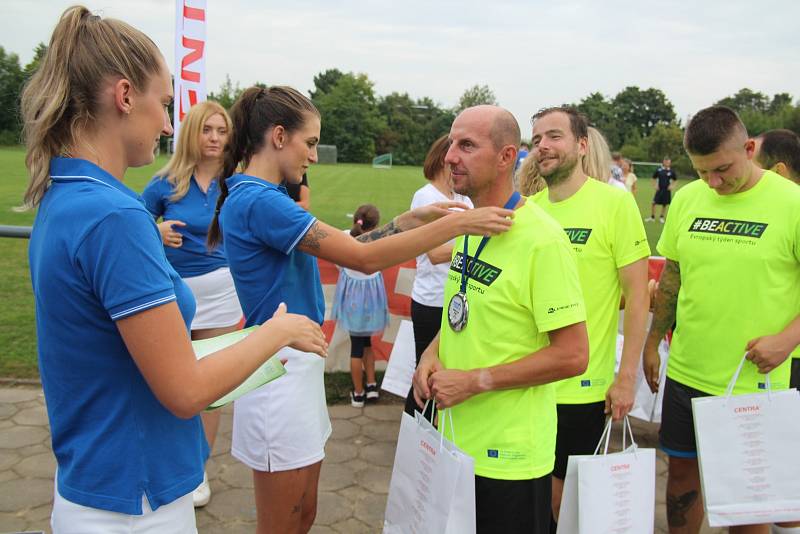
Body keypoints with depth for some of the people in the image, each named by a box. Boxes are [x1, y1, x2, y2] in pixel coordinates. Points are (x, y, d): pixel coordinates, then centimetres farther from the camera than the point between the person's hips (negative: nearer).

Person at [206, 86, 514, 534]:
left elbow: (342, 246, 9)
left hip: (299, 365, 9)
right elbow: (363, 258, -22)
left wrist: (408, 221, 2)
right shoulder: (258, 200, -20)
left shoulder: (260, 196, 10)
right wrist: (456, 224, -19)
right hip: (281, 369, -9)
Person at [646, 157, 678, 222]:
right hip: (659, 189, -1)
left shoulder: (671, 171, 0)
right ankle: (652, 217, 7)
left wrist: (672, 186, 1)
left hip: (667, 190, 1)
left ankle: (661, 217, 23)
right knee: (653, 203, -7)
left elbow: (674, 180, 14)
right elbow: (654, 178, 11)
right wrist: (654, 185, 1)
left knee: (665, 204, 7)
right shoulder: (658, 170, -2)